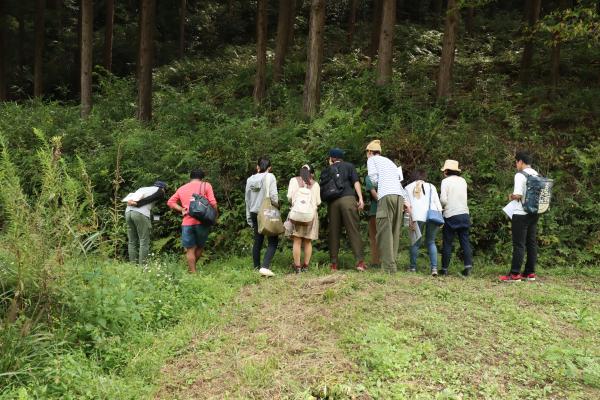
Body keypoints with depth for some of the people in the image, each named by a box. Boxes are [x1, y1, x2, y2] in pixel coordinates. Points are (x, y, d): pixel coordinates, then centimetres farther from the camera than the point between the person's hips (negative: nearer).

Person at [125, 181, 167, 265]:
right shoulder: (160, 191, 14)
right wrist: (137, 203, -10)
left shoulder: (142, 188, 32)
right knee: (144, 242, -2)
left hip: (128, 211, 6)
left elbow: (129, 199, 18)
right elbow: (149, 200, -3)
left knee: (132, 242, 10)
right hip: (141, 213, -6)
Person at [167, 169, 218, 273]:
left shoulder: (182, 188, 16)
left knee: (190, 249, 7)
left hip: (187, 222, 2)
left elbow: (170, 202, 9)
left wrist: (181, 209, 5)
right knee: (200, 247, 17)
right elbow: (213, 203, -6)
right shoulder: (206, 185, 5)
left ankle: (193, 272, 2)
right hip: (202, 221, -2)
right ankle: (191, 267, 23)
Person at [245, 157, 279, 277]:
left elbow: (247, 200, 11)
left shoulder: (250, 179, 8)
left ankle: (257, 267, 21)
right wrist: (277, 205, 2)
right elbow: (273, 196, -18)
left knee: (258, 241, 15)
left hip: (254, 213, 6)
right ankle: (265, 267, -17)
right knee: (273, 241, -2)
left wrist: (249, 217, 17)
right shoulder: (269, 177, -8)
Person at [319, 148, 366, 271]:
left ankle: (333, 263, 4)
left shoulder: (327, 170, 19)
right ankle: (359, 261, -13)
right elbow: (356, 182, 2)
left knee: (334, 232, 6)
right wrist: (360, 198, -5)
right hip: (348, 198, -2)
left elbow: (321, 185, 23)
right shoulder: (349, 166, 14)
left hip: (332, 202, 2)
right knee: (353, 230, -5)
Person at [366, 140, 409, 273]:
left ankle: (388, 267, -15)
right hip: (399, 196, 7)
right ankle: (393, 264, 6)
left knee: (385, 232, -8)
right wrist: (405, 201, 18)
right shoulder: (389, 161, 31)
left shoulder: (372, 160, 13)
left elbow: (374, 179, 0)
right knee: (395, 232, 8)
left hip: (386, 195, -6)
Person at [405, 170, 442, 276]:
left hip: (418, 217, -2)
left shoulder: (408, 188, 20)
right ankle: (434, 267, 0)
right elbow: (437, 202, 15)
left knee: (416, 242, 7)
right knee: (431, 242, 10)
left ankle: (413, 267, 6)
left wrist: (409, 219, 4)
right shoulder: (431, 186, 25)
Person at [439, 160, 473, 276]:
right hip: (464, 214, 4)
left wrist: (441, 205, 7)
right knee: (465, 241, 6)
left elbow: (443, 200, -12)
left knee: (447, 243, 3)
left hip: (451, 215, -4)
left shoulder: (446, 181, -5)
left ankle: (444, 268, 7)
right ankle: (468, 265, -6)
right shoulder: (463, 181, 11)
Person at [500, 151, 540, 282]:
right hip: (534, 213, 8)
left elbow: (518, 195, -22)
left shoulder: (520, 175, -14)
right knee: (531, 242, 11)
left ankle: (514, 274, -3)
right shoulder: (537, 175, 10)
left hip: (521, 214, -8)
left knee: (519, 244, -5)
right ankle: (530, 273, 16)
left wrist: (511, 196, 0)